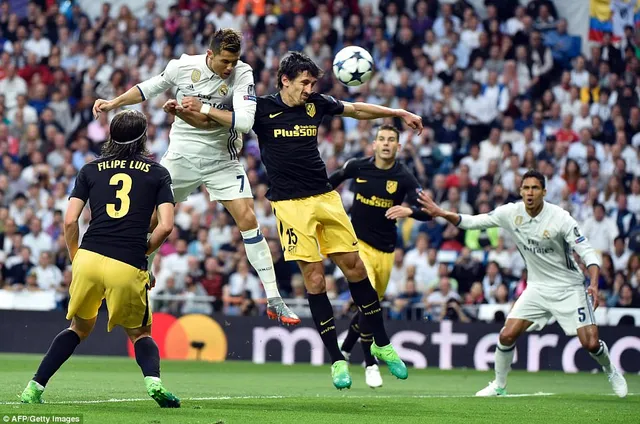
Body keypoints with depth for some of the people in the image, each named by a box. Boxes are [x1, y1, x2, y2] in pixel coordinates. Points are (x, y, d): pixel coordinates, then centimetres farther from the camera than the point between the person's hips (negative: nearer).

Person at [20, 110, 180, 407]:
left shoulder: (90, 170, 15)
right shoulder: (158, 173, 12)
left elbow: (70, 221, 7)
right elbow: (165, 226, 1)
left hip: (88, 258, 2)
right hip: (129, 268, -2)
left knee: (80, 327, 23)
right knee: (139, 333, 19)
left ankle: (34, 389, 13)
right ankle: (154, 382, -10)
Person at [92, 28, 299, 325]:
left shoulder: (242, 74, -17)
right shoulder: (183, 66, -11)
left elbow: (245, 121, -29)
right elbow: (150, 88, 9)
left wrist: (205, 109, -29)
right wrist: (113, 103, 9)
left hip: (222, 161, -2)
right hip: (181, 156, 2)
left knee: (247, 218, -13)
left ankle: (273, 301, -10)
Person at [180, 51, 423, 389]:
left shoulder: (316, 104, 5)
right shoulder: (261, 108, -5)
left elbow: (356, 110, 23)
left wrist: (399, 113, 28)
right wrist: (193, 109, -20)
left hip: (326, 197, 4)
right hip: (291, 205, -4)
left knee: (354, 267, 5)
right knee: (314, 279, -7)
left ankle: (381, 344, 20)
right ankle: (337, 360, 2)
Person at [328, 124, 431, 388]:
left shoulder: (404, 177, -8)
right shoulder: (357, 167, -5)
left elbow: (426, 212, -18)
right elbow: (335, 178, 19)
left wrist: (409, 210, -38)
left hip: (385, 251, 2)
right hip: (358, 243, -2)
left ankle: (344, 351, 39)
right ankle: (370, 364, -9)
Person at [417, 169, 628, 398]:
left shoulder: (560, 218, -20)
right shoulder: (511, 213, -8)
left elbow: (587, 252, -19)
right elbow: (473, 222, -1)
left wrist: (593, 283, -35)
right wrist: (440, 213, -14)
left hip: (569, 288, -4)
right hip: (537, 287, 4)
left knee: (590, 343, -10)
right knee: (507, 335, -9)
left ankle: (611, 372, 23)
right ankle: (499, 385, 13)